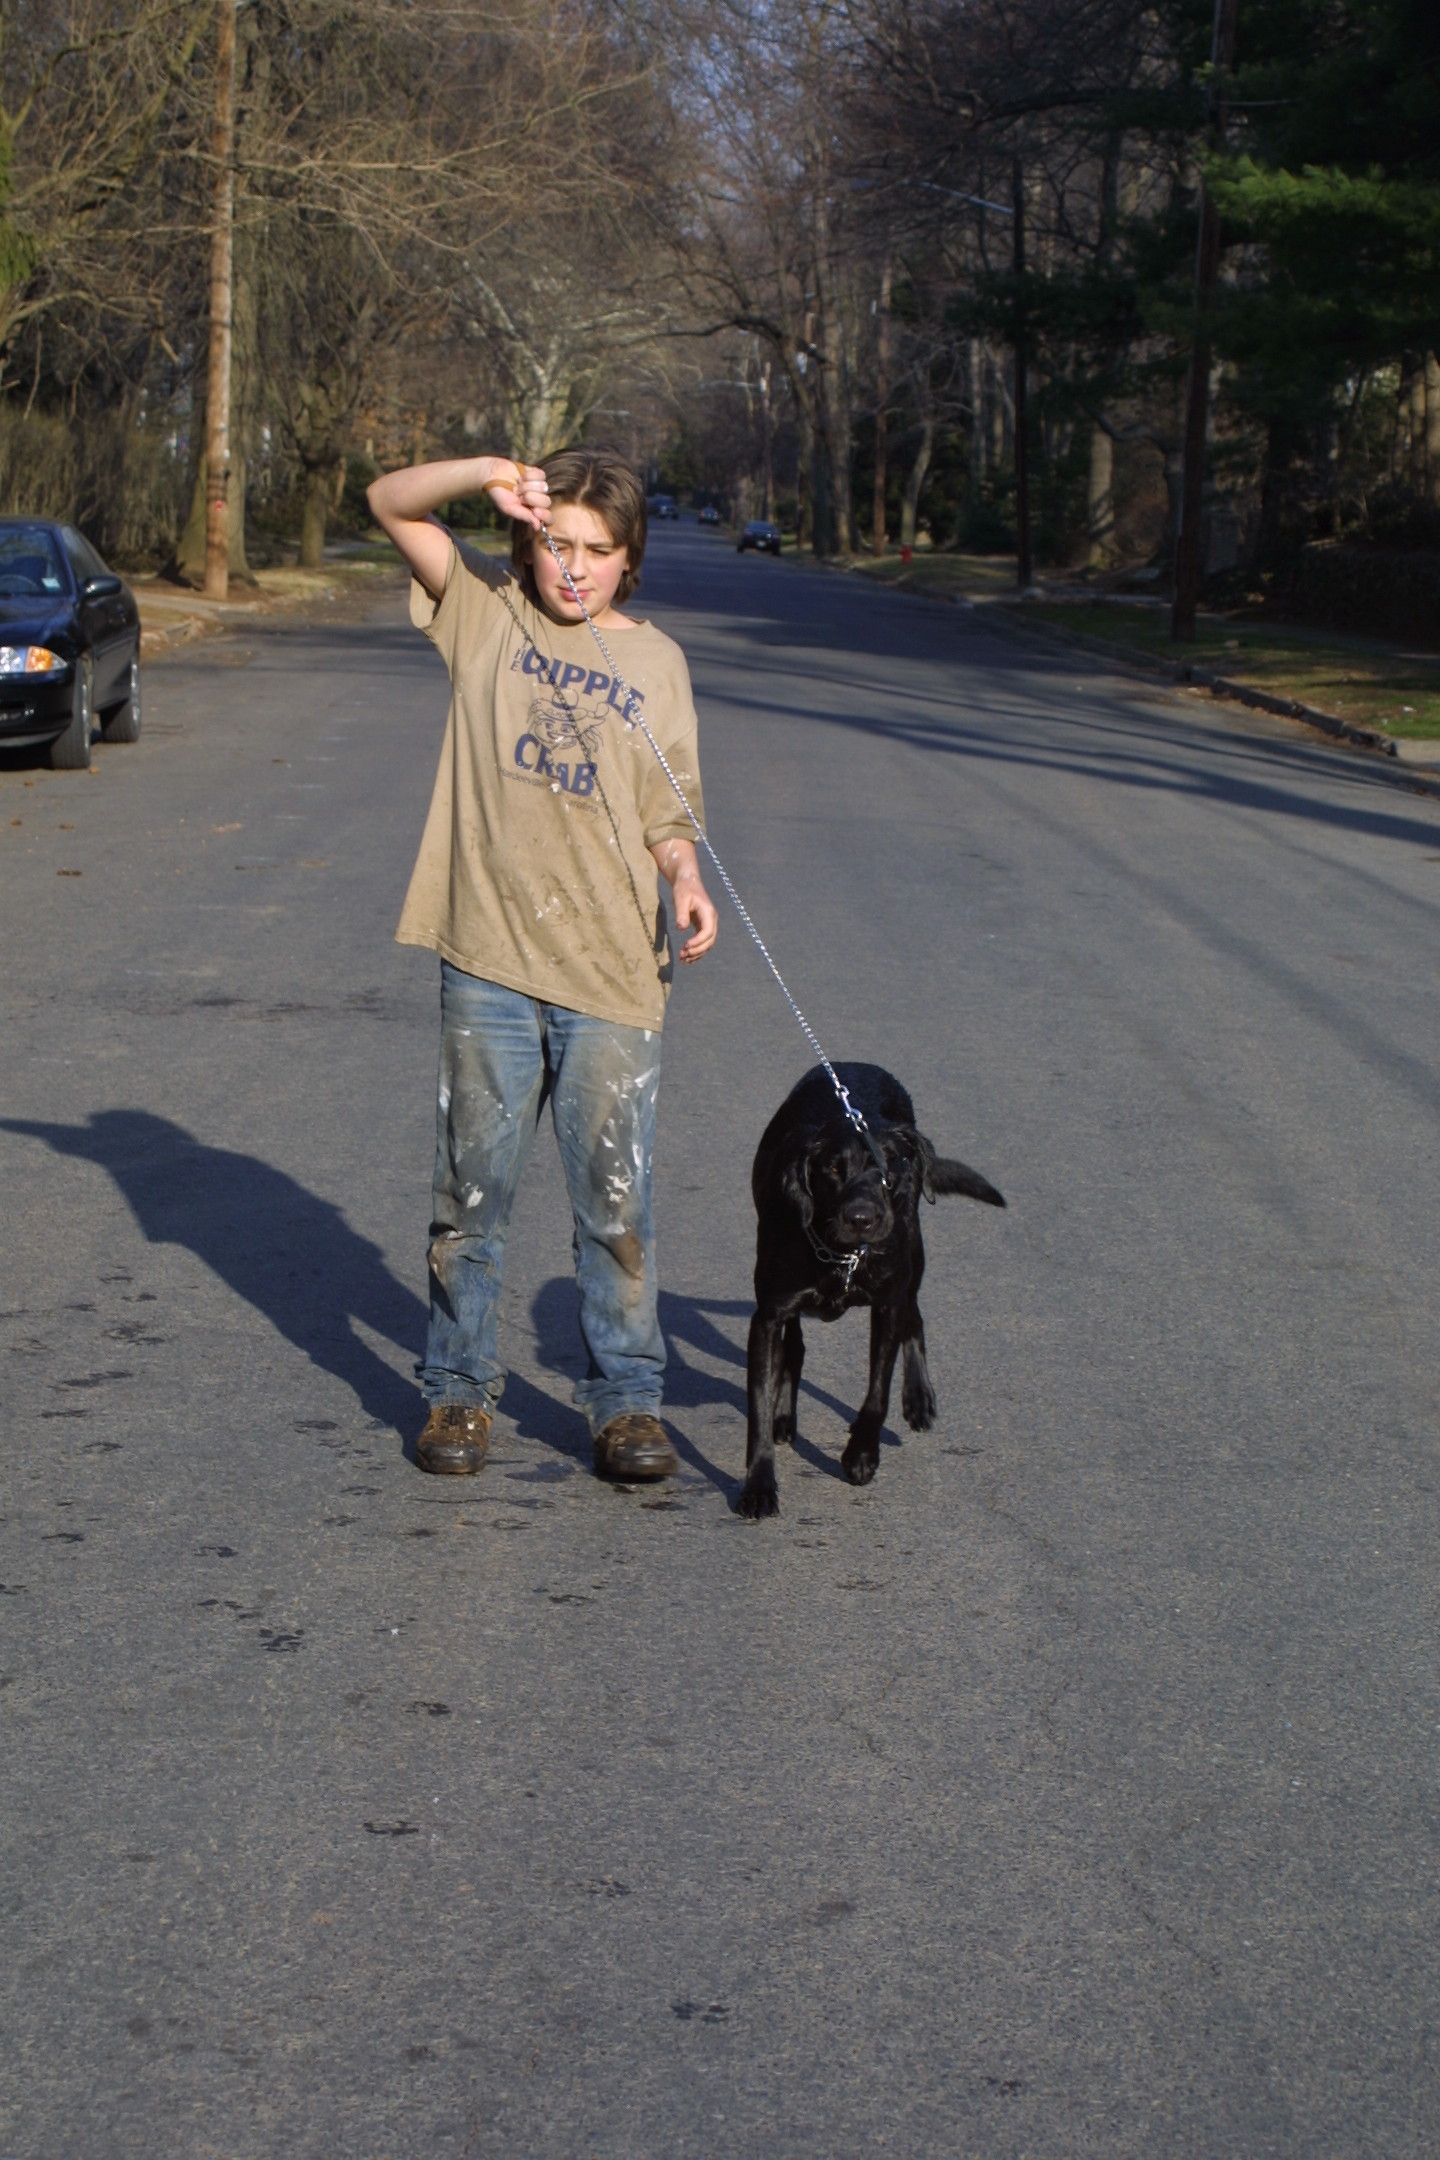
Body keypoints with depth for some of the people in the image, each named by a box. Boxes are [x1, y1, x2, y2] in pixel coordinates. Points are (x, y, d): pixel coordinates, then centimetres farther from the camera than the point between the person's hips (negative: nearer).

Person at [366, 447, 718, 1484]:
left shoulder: (655, 659, 8)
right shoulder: (487, 609, 6)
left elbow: (667, 813, 10)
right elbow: (393, 501, -1)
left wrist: (688, 881, -9)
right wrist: (487, 474, -17)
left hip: (612, 970, 0)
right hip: (488, 961, 0)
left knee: (617, 1200, 2)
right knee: (472, 1191, 7)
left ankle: (627, 1398, 13)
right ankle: (460, 1389, 20)